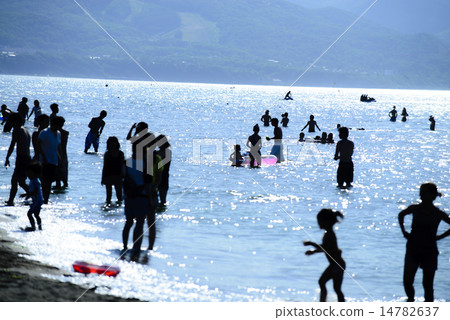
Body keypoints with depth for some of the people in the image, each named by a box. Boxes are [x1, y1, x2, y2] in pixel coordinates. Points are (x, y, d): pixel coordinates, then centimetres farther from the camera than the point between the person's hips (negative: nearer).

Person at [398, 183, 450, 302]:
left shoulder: (438, 214, -8)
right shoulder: (415, 209, -2)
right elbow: (401, 215, 19)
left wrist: (440, 236, -4)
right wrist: (404, 231, 10)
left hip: (429, 252, -2)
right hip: (412, 250, 2)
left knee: (427, 284, 0)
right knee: (407, 282, -4)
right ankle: (410, 299, 24)